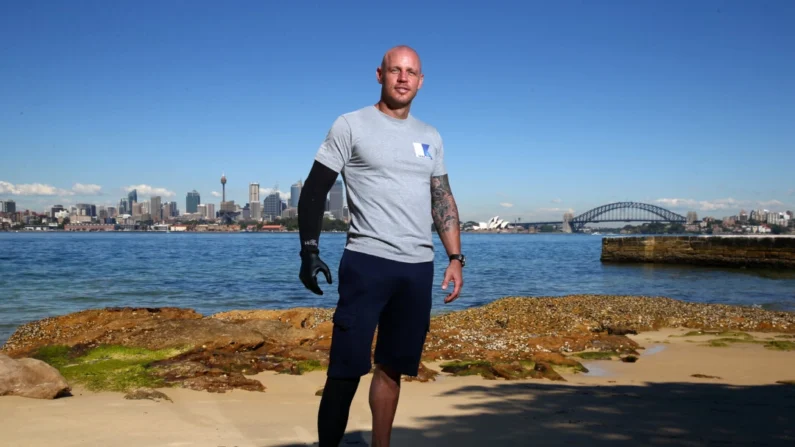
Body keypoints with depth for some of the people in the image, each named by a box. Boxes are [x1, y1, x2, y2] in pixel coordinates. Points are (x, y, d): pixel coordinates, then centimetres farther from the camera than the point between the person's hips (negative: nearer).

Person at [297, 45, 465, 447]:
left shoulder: (430, 137, 16)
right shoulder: (350, 126, 1)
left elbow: (442, 199, 18)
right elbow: (314, 191, -2)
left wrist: (455, 257, 8)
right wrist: (309, 251, -12)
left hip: (418, 268, 5)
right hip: (367, 262, -5)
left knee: (391, 367, 10)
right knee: (346, 369, -6)